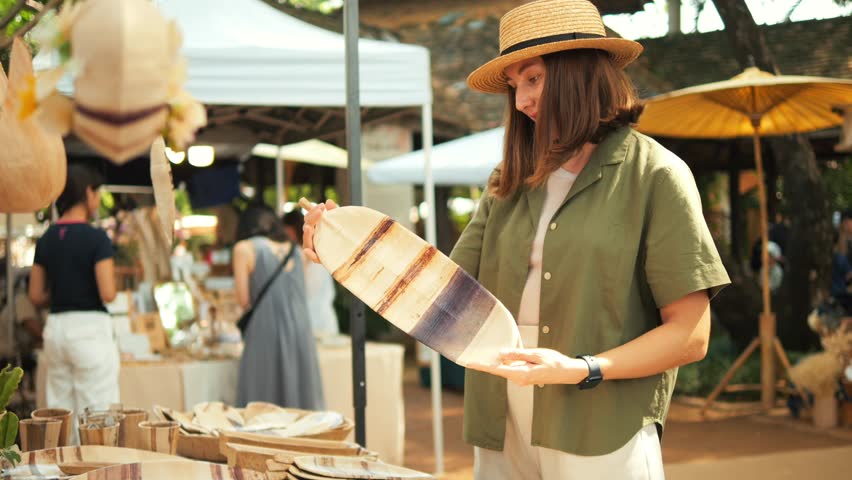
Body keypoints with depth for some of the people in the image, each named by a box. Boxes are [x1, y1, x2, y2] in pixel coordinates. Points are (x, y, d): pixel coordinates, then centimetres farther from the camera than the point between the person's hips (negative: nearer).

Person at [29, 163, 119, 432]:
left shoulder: (46, 240, 7)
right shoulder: (97, 238, -11)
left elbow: (36, 296, 9)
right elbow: (107, 294, -16)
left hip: (55, 328, 6)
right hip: (90, 327, -6)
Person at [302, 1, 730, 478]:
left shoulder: (653, 175, -4)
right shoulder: (510, 184, 11)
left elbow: (690, 336, -7)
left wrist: (581, 370, -17)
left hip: (603, 440, -4)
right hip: (502, 437, 5)